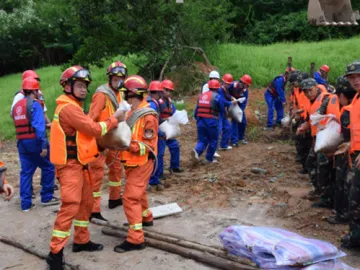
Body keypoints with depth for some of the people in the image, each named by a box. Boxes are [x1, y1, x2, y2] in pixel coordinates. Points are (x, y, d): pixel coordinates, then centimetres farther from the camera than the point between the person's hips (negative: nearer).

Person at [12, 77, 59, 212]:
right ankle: (46, 197, 14)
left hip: (21, 143, 7)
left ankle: (25, 203, 9)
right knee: (48, 167, 8)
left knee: (26, 172, 9)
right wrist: (44, 145, -22)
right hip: (34, 142, -7)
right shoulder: (34, 105, -11)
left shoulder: (16, 106, 13)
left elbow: (19, 124, 15)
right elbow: (39, 126, -19)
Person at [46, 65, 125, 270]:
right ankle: (56, 252, -6)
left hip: (79, 164, 11)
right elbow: (94, 129, -18)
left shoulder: (74, 107, 17)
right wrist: (114, 119, -5)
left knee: (87, 202, 17)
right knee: (71, 206, -13)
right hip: (70, 165, -11)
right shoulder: (68, 108, -17)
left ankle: (82, 241, 29)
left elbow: (86, 133, 12)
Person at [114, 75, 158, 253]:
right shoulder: (132, 112, 8)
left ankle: (135, 239, -6)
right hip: (132, 162, 9)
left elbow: (147, 146, -20)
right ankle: (146, 218, 48)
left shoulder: (148, 117, -19)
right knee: (138, 193, 25)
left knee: (130, 198, -11)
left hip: (142, 163, -9)